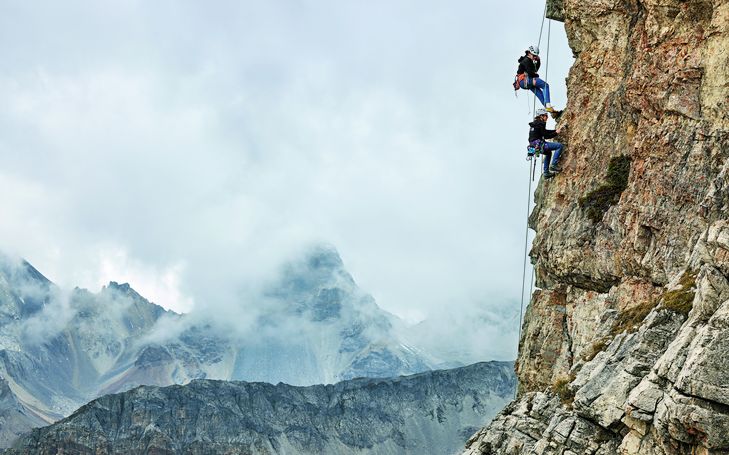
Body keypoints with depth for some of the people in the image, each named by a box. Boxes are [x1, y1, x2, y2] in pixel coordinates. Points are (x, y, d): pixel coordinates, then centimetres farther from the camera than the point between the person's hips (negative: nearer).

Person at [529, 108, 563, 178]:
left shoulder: (535, 123, 18)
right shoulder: (540, 124, -12)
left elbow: (545, 131, 29)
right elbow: (546, 136, -13)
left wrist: (555, 130, 22)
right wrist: (556, 133, -2)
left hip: (533, 145, 10)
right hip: (538, 144, -10)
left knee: (548, 153, 36)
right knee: (559, 146, -12)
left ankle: (546, 173, 35)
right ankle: (553, 165, -15)